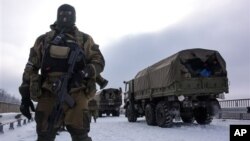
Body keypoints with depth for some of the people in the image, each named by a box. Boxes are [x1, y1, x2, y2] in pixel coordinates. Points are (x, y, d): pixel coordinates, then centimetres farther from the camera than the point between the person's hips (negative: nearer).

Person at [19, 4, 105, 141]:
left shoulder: (84, 39, 14)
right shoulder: (43, 39, 18)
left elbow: (99, 60, 8)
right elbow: (31, 67, 16)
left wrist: (85, 72, -13)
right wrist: (25, 94, 9)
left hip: (75, 93, -1)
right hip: (48, 93, 2)